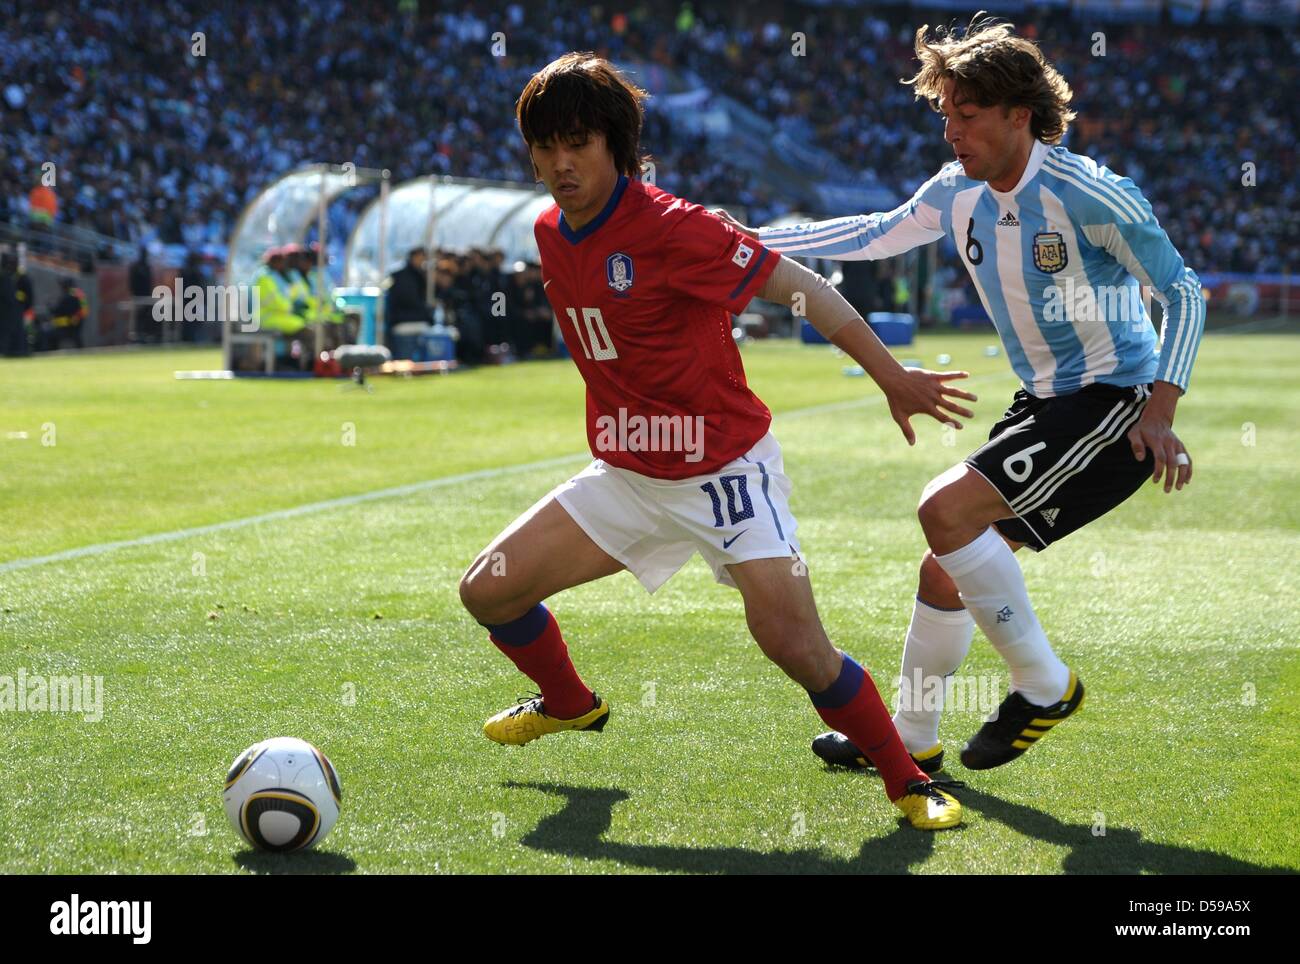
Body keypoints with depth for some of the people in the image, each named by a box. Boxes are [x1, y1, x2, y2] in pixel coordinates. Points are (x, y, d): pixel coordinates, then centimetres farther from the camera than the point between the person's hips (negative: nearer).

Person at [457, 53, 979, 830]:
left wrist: (893, 378, -15)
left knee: (795, 646, -20)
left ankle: (911, 782, 0)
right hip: (626, 475, 7)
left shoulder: (669, 227, -21)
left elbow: (800, 286, -16)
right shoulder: (551, 234, 2)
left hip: (725, 471, -7)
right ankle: (570, 704, 33)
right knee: (488, 591, 4)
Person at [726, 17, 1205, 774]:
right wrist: (753, 242, 12)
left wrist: (1160, 411, -23)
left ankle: (1044, 684, -8)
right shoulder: (957, 195, 2)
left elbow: (1184, 292, -14)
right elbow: (876, 235, 18)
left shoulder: (1087, 194, -19)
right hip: (1045, 404, 8)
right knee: (948, 562, 8)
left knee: (948, 509, -22)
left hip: (1117, 404, -8)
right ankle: (912, 740, 23)